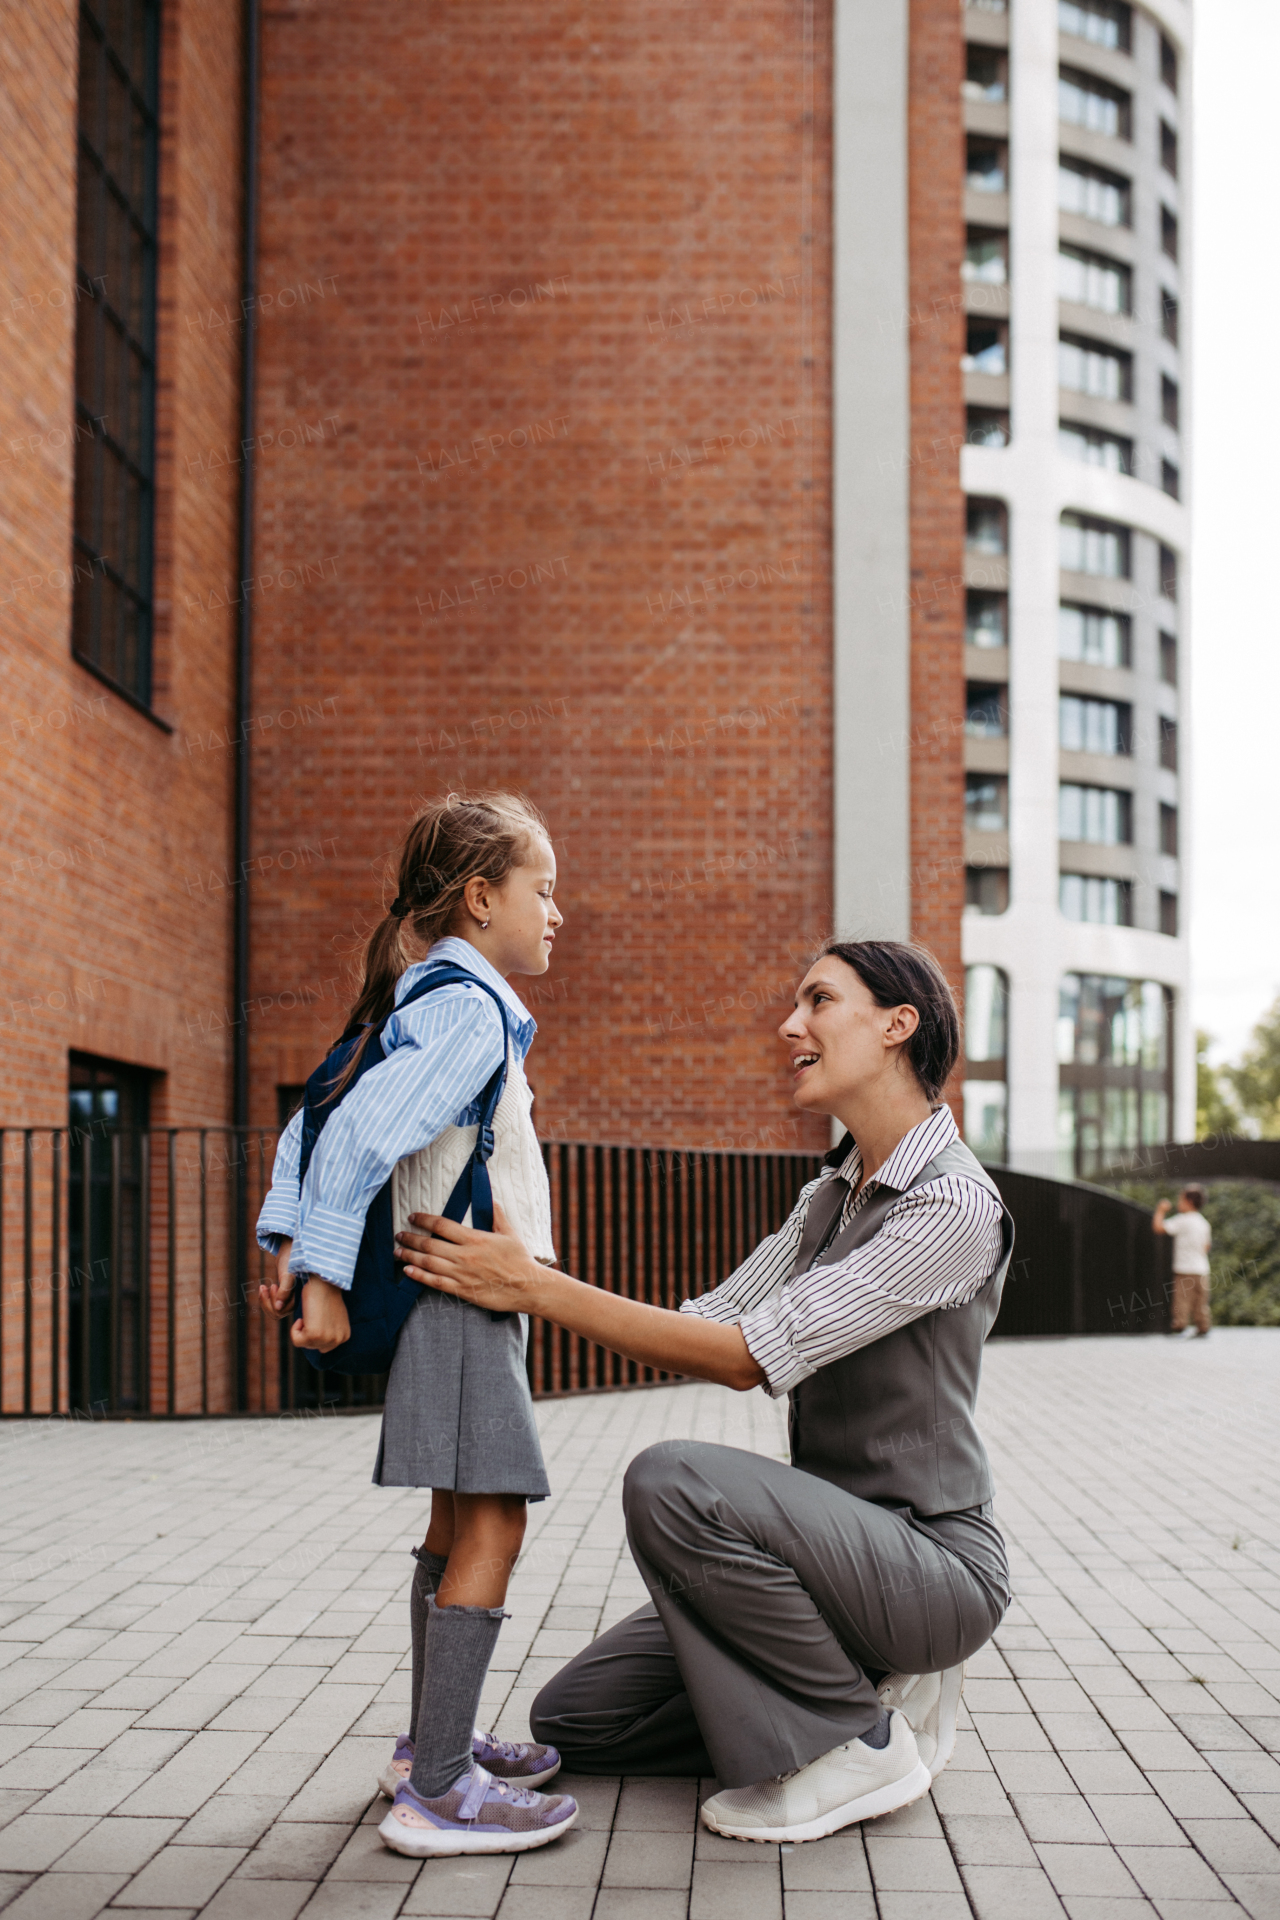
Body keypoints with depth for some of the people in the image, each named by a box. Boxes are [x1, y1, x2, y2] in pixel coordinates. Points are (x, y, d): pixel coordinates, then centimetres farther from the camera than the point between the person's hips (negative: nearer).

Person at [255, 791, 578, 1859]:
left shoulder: (418, 1001, 16)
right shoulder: (470, 1008, -15)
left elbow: (319, 1123, 16)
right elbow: (361, 1133, -25)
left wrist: (288, 1243, 10)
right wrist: (326, 1274, -24)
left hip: (457, 1297, 11)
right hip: (459, 1290, -11)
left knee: (461, 1518, 17)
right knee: (493, 1522, -10)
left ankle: (434, 1742, 28)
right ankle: (438, 1791, -8)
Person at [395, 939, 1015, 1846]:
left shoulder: (954, 1205, -19)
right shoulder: (831, 1194, 11)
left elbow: (752, 1356, -24)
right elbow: (709, 1326, 6)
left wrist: (534, 1285, -24)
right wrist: (530, 1283, -4)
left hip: (934, 1564, -8)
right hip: (841, 1546, 8)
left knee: (675, 1481, -32)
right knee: (572, 1719, 3)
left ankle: (862, 1739, -12)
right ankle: (863, 1679, 10)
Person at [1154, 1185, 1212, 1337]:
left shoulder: (1182, 1220, -11)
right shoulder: (1204, 1222, 12)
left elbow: (1159, 1227, -14)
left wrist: (1161, 1210, -1)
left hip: (1185, 1269, -7)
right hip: (1202, 1268, 7)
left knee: (1182, 1298, -6)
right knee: (1200, 1302, 9)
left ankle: (1179, 1325, -11)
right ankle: (1203, 1329, 9)